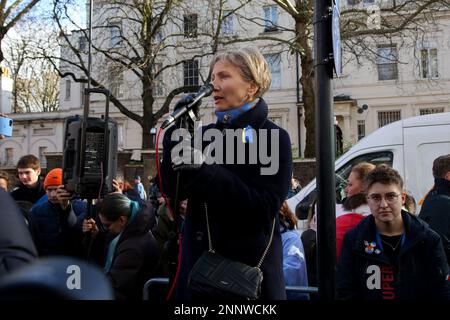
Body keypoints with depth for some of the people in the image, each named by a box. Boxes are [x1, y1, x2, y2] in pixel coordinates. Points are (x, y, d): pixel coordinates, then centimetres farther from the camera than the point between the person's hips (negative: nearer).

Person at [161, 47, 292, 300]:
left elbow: (264, 210, -19)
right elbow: (174, 191, 0)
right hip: (198, 261, 5)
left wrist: (206, 171, -25)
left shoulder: (273, 138, -8)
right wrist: (178, 132, -8)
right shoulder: (205, 134, 7)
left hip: (249, 264, -5)